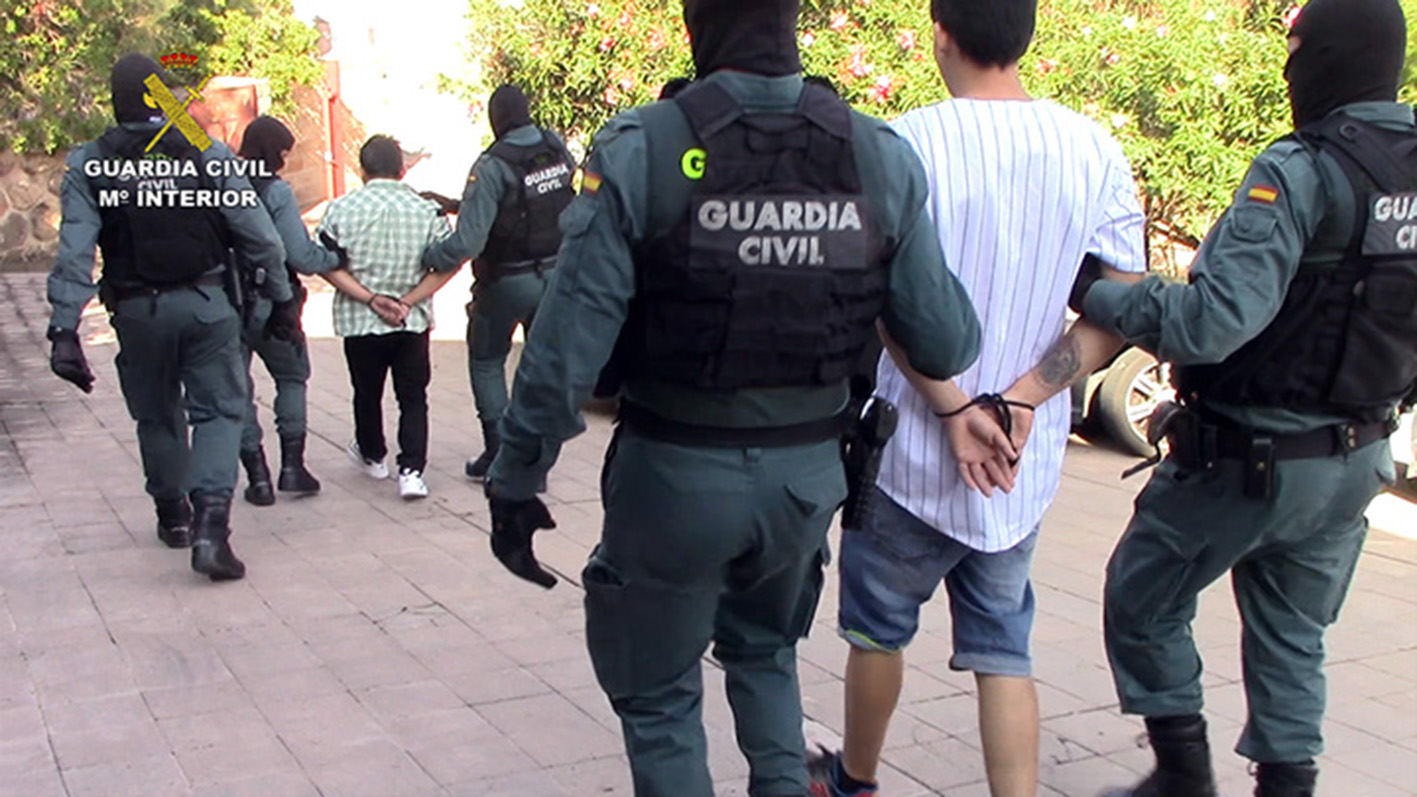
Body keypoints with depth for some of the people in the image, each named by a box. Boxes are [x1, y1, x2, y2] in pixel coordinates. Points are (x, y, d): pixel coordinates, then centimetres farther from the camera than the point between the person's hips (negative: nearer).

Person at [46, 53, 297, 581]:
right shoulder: (207, 152, -4)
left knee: (157, 417, 19)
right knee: (218, 411, 4)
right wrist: (281, 297, 7)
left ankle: (173, 517, 34)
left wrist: (64, 329, -12)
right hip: (206, 304, -1)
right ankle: (210, 522, -14)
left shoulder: (89, 164, -3)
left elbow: (75, 251, -11)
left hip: (138, 310, 1)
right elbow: (255, 233, -3)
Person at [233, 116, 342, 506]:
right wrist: (335, 258, 3)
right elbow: (301, 255, -13)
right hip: (269, 304, -3)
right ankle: (292, 465, 11)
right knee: (292, 378, 18)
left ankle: (257, 476, 11)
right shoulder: (275, 191, -11)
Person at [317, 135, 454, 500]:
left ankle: (372, 456, 39)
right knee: (413, 397, 7)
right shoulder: (426, 210, -4)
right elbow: (448, 262, -7)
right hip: (413, 322, 0)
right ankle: (411, 470, -8)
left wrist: (370, 299, -11)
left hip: (360, 321, 0)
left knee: (367, 393, 19)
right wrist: (409, 300, -8)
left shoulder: (342, 209, -6)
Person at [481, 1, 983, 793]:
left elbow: (568, 346, -16)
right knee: (763, 649, 31)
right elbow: (944, 344, -4)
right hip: (809, 473, 4)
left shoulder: (643, 150, -16)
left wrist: (515, 482, -5)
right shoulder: (881, 157, -7)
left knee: (659, 695, 17)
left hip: (677, 473, -3)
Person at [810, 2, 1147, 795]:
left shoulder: (914, 140, -14)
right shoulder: (1096, 150, -2)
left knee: (879, 627, 18)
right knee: (1003, 647, 14)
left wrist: (953, 408, -12)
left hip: (913, 445, -3)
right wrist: (1020, 401, -9)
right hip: (1027, 460, 3)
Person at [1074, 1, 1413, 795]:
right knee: (1293, 636, 20)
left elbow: (1215, 320, -29)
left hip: (1247, 457, -7)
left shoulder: (1302, 171, -21)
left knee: (1145, 602, 13)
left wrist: (1096, 293, -19)